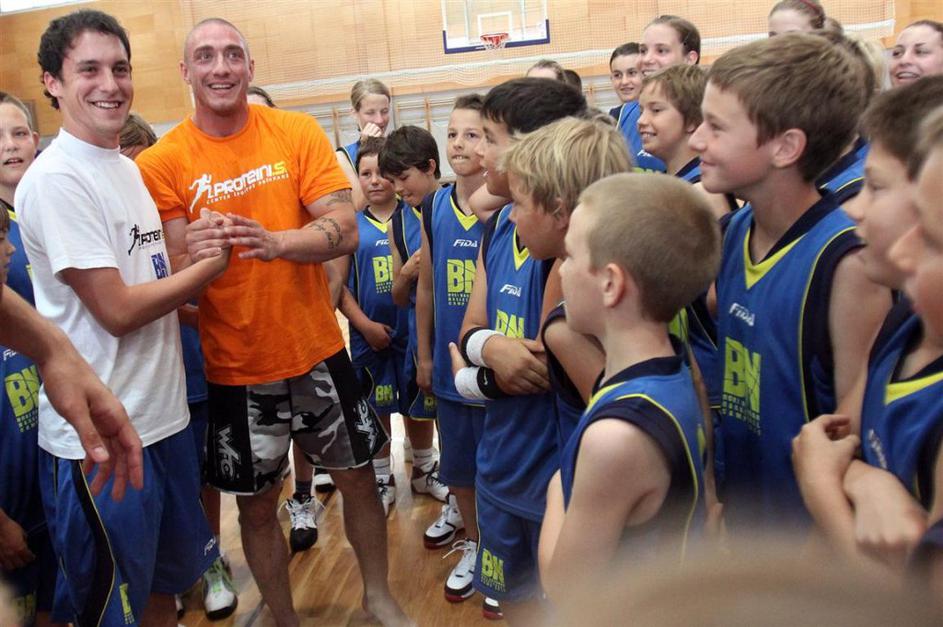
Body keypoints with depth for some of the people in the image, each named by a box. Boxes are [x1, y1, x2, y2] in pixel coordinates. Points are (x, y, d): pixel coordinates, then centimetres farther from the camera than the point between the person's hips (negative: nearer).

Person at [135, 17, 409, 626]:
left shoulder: (298, 132, -5)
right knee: (257, 506, 12)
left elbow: (346, 231, -12)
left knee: (359, 478, 15)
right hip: (234, 368, -1)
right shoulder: (161, 162, -7)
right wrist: (198, 257, -32)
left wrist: (275, 241, -31)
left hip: (317, 351, 1)